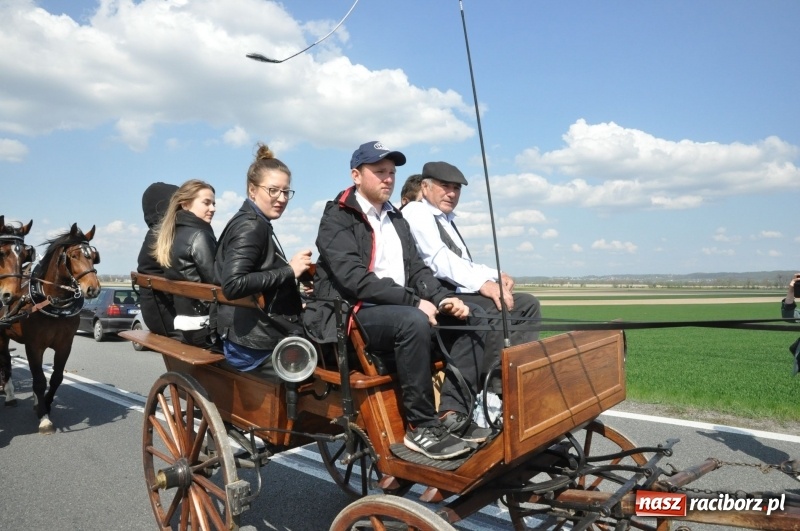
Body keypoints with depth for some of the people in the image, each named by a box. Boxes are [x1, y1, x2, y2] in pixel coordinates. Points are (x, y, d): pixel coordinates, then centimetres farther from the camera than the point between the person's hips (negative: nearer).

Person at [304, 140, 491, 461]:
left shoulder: (396, 220, 20)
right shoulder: (337, 219, -4)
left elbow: (416, 269, 13)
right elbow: (355, 279, -17)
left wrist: (442, 299, -7)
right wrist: (413, 301, -22)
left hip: (400, 312, 8)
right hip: (351, 316, -7)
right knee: (414, 321, -35)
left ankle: (452, 414, -14)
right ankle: (421, 427, -22)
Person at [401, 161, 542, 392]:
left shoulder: (446, 220, 25)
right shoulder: (416, 212, -4)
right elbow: (439, 260, -18)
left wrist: (496, 275, 6)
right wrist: (483, 283, -26)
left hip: (456, 291, 10)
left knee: (527, 303, 2)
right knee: (496, 308, -29)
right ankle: (499, 389, -24)